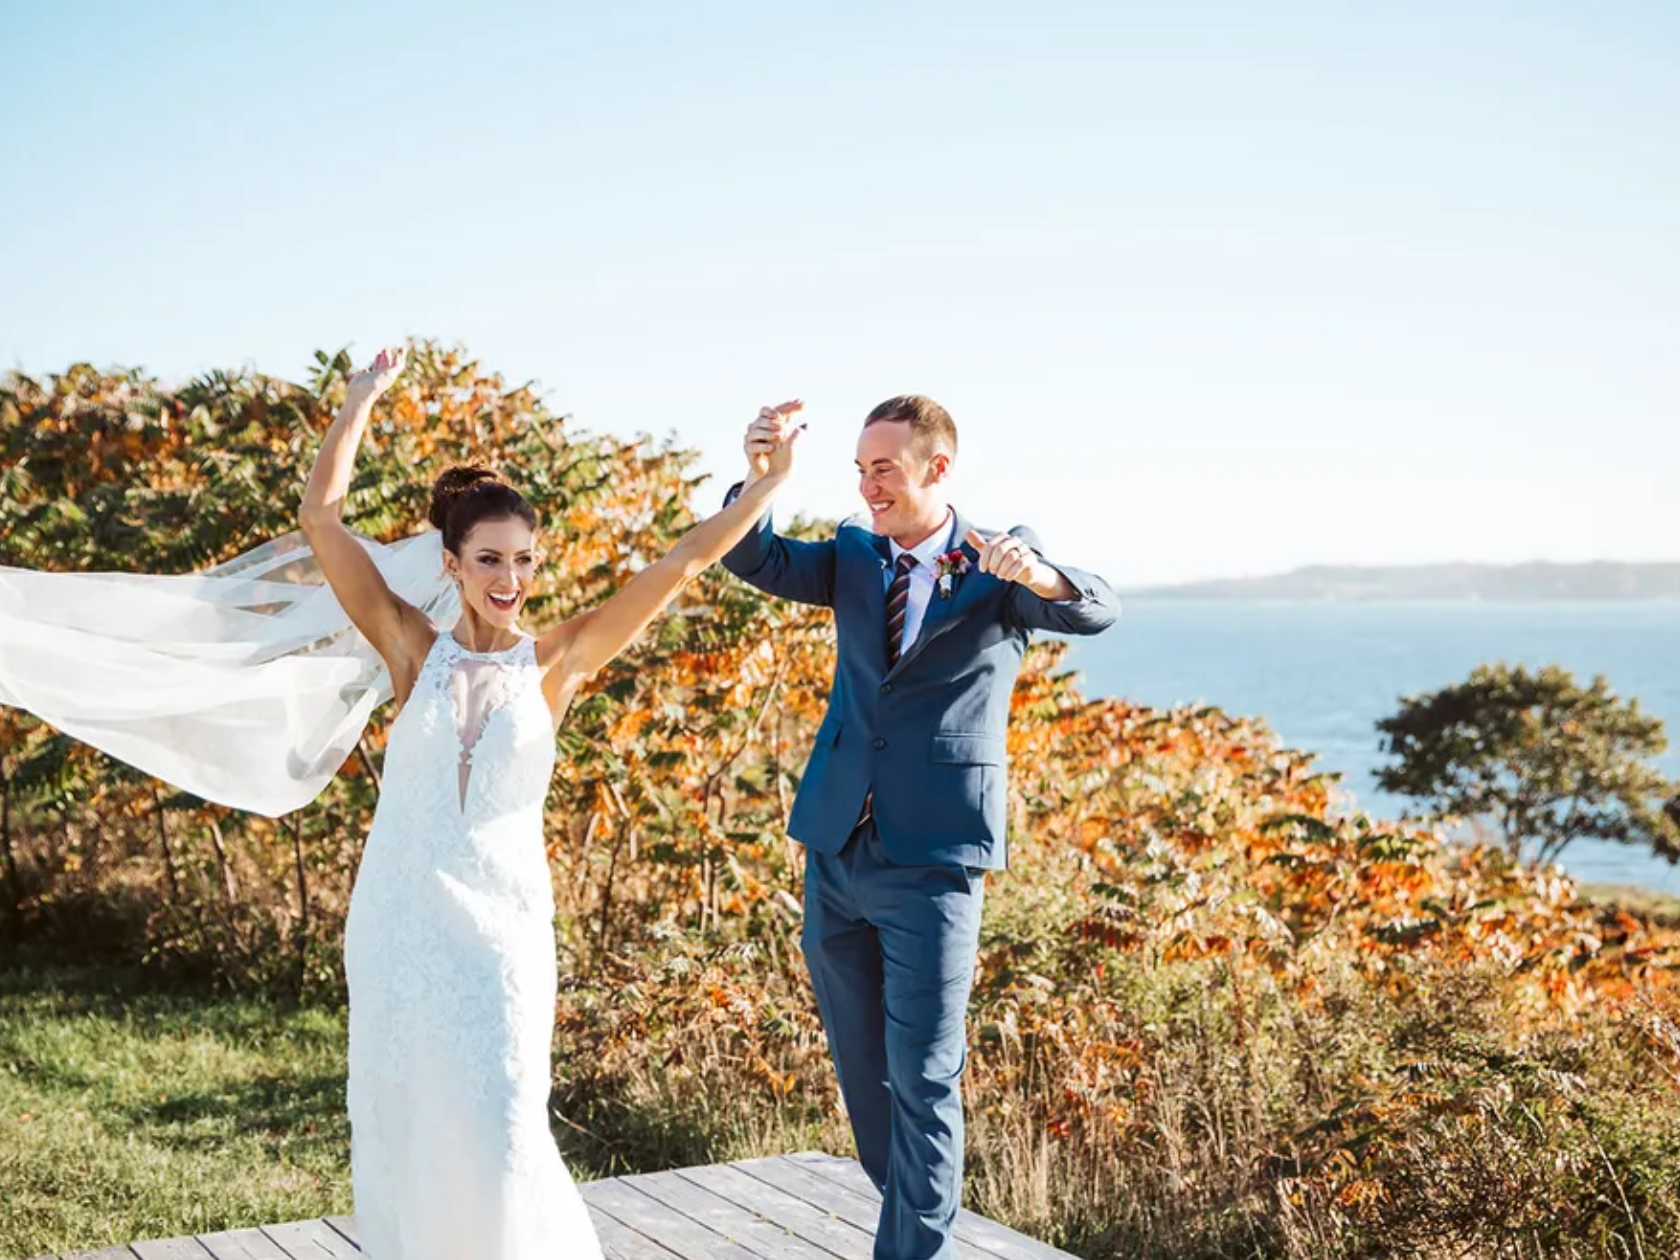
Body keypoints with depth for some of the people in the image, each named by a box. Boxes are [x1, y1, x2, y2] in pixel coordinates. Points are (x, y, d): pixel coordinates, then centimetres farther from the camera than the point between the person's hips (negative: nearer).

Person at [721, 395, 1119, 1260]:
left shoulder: (996, 566, -5)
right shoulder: (855, 556, 7)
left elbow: (1096, 612, -21)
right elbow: (756, 561, -7)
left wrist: (1034, 575, -43)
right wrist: (761, 480, -27)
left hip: (933, 861, -5)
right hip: (836, 853, 5)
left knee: (922, 1077, -5)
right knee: (860, 1067, 16)